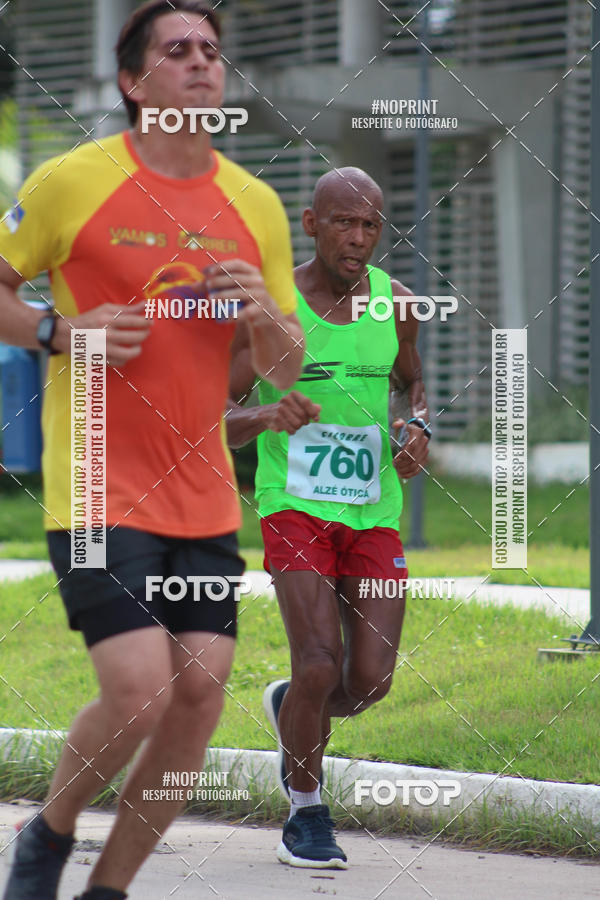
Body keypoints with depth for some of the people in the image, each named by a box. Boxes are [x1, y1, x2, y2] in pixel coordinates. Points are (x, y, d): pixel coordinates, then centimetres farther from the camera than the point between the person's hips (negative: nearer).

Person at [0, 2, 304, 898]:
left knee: (200, 696, -3)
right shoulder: (73, 181, -5)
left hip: (204, 497, 5)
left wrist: (264, 311, -8)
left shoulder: (255, 205, 8)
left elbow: (285, 369, 13)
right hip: (98, 489, -5)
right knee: (140, 689, -16)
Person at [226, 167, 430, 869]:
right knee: (320, 664, -18)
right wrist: (265, 417, -30)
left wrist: (418, 428, 0)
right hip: (296, 510, -4)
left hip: (375, 513, 4)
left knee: (370, 680, -5)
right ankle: (306, 815, 5)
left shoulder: (394, 302, 2)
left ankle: (289, 709, 31)